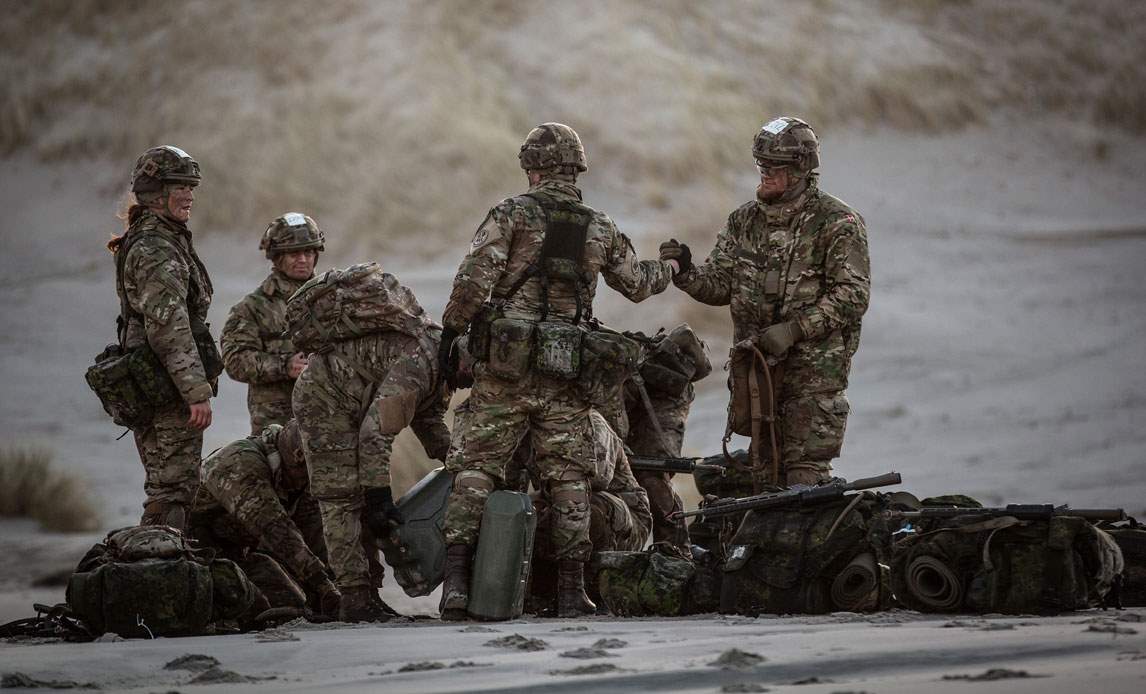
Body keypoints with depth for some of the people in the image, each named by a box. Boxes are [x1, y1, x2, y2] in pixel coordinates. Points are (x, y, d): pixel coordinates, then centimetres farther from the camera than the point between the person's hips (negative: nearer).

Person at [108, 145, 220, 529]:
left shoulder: (142, 242, 18)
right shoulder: (157, 250, -16)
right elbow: (169, 328, -23)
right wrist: (197, 391, -24)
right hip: (168, 386, -11)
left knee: (166, 484, 15)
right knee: (172, 488, -9)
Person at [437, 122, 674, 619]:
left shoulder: (512, 213, -2)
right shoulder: (600, 229, 10)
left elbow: (474, 278, -13)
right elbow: (636, 284, 24)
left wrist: (450, 330, -3)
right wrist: (668, 270, 45)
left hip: (504, 367, -2)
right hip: (564, 373, 2)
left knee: (479, 466, 0)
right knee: (568, 476, 6)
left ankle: (456, 578, -9)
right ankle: (571, 591, 5)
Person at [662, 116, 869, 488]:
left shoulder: (838, 223, -6)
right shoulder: (745, 220, 11)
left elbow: (852, 295, -12)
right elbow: (719, 284, 10)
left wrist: (794, 330, -19)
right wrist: (686, 272, -11)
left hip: (815, 366, -5)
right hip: (756, 361, 5)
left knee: (806, 472, -8)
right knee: (763, 468, 7)